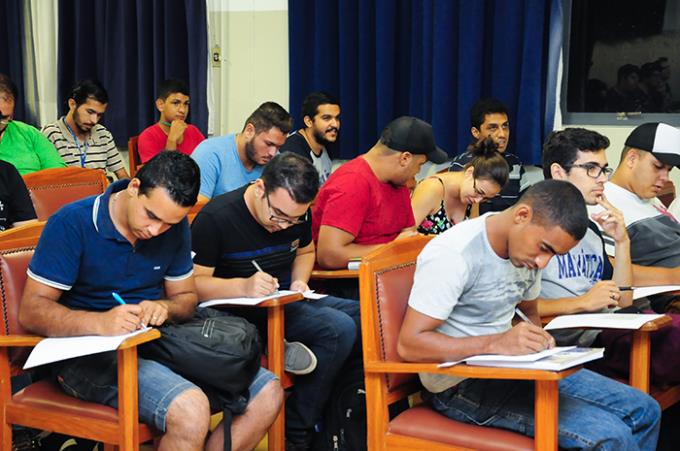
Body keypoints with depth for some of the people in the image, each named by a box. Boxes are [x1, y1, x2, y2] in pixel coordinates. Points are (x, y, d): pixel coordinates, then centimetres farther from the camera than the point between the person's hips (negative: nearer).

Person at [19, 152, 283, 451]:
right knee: (190, 410, -33)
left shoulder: (175, 229, 6)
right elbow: (31, 311, -13)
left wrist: (165, 308, -11)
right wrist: (100, 323, -31)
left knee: (268, 393, -10)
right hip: (88, 355, -6)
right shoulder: (72, 223, -11)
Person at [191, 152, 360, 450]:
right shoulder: (216, 218, -17)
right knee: (340, 328, -28)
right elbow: (191, 284, -18)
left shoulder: (296, 215, 3)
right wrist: (243, 287, -34)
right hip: (235, 312, -8)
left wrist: (299, 281, 1)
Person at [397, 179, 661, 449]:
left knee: (644, 411, 5)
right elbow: (409, 345, -24)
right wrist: (497, 343, -31)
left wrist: (537, 340, -3)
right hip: (461, 385, -9)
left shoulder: (527, 246, 4)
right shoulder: (453, 255, -22)